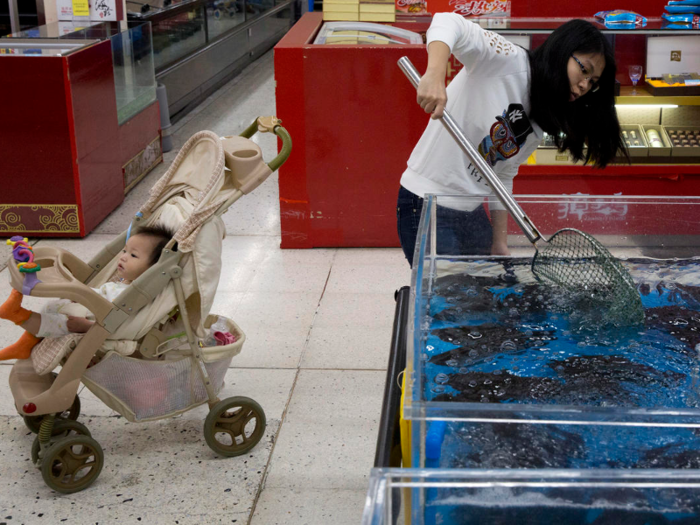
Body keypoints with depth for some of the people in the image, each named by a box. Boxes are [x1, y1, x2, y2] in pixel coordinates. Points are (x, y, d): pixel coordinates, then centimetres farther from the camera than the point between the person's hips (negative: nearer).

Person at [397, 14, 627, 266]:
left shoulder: (539, 126, 11)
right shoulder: (507, 59, -12)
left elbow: (503, 178, 17)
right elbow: (448, 22, -27)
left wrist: (499, 244, 12)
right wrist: (435, 75, -46)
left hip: (473, 214, 9)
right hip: (428, 208, -8)